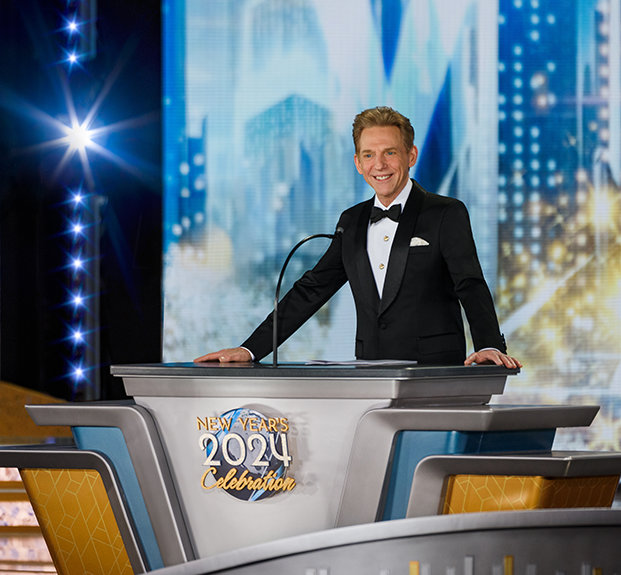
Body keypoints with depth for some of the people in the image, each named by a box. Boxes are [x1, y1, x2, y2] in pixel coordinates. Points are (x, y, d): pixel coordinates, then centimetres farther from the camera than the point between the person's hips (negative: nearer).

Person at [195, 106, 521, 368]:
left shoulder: (447, 215, 3)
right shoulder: (352, 222, 19)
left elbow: (471, 287, -7)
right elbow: (311, 289, 19)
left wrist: (489, 347, -26)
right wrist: (250, 349, 11)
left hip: (434, 374, -4)